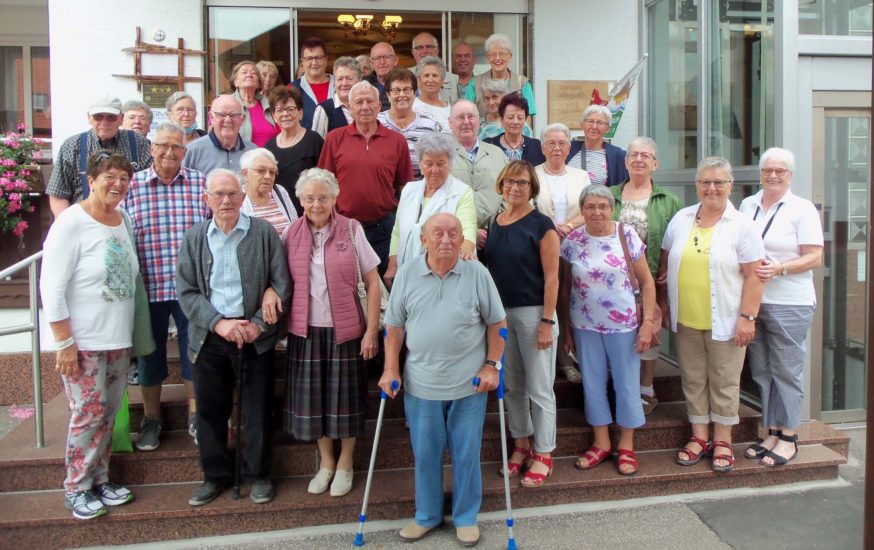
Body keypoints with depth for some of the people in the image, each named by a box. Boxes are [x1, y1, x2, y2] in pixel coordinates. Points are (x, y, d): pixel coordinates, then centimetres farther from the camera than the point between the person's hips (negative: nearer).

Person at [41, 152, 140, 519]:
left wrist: (131, 336, 11)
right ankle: (76, 489, 17)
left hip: (119, 340, 6)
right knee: (89, 414, -1)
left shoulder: (124, 222, 8)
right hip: (83, 343, -6)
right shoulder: (71, 223, -11)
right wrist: (64, 343, -16)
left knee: (108, 414, 13)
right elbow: (51, 289, -14)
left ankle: (99, 480, 27)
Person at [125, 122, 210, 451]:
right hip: (148, 288, 0)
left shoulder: (201, 184, 2)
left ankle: (195, 416, 27)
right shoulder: (131, 186, 1)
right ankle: (151, 420, 31)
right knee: (149, 355, 13)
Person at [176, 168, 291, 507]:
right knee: (210, 409, 10)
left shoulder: (264, 232, -2)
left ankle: (257, 474, 24)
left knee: (258, 408, 6)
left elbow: (282, 285, -3)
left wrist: (258, 324, -11)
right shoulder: (194, 238, 5)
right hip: (209, 337, 2)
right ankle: (216, 475, 28)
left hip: (255, 336, -2)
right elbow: (186, 291, 0)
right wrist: (218, 323, -13)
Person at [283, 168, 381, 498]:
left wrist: (372, 330, -8)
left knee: (345, 396, 8)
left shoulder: (351, 230, -5)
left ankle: (345, 464, 27)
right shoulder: (292, 234, 3)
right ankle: (325, 461, 31)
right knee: (312, 395, 11)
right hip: (306, 330, 3)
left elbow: (372, 282, -4)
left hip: (345, 329, -2)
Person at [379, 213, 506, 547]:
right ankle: (427, 515, 34)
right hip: (421, 384, 2)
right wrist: (391, 369, 1)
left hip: (469, 383, -1)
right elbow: (394, 326, 6)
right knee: (425, 454, 13)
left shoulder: (477, 274, -4)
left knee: (466, 454, 10)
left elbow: (497, 323, 3)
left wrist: (492, 365, -3)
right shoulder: (406, 274, 0)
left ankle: (466, 517, 30)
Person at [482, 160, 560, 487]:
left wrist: (547, 321, -15)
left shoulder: (541, 225, -7)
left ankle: (543, 455, 15)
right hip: (501, 313, 6)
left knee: (539, 387, 2)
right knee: (512, 385, 14)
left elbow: (551, 277, -11)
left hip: (532, 313, -5)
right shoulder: (493, 224, 9)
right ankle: (521, 446, 29)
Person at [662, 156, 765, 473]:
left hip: (724, 321, -3)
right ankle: (699, 437, 25)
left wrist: (747, 317, -13)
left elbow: (753, 275, -8)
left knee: (724, 382, 7)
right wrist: (663, 304, 10)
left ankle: (722, 441, 21)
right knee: (693, 379, 12)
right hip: (686, 319, 4)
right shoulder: (681, 220, 6)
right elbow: (665, 262, 14)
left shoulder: (741, 226, -6)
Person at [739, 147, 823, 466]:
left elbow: (815, 258, -8)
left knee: (787, 371, 2)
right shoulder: (747, 205, 11)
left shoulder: (802, 209, -4)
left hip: (789, 305, -5)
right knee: (761, 371, 10)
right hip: (751, 302, 5)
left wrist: (780, 268, -21)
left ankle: (788, 438, 14)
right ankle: (772, 433, 22)